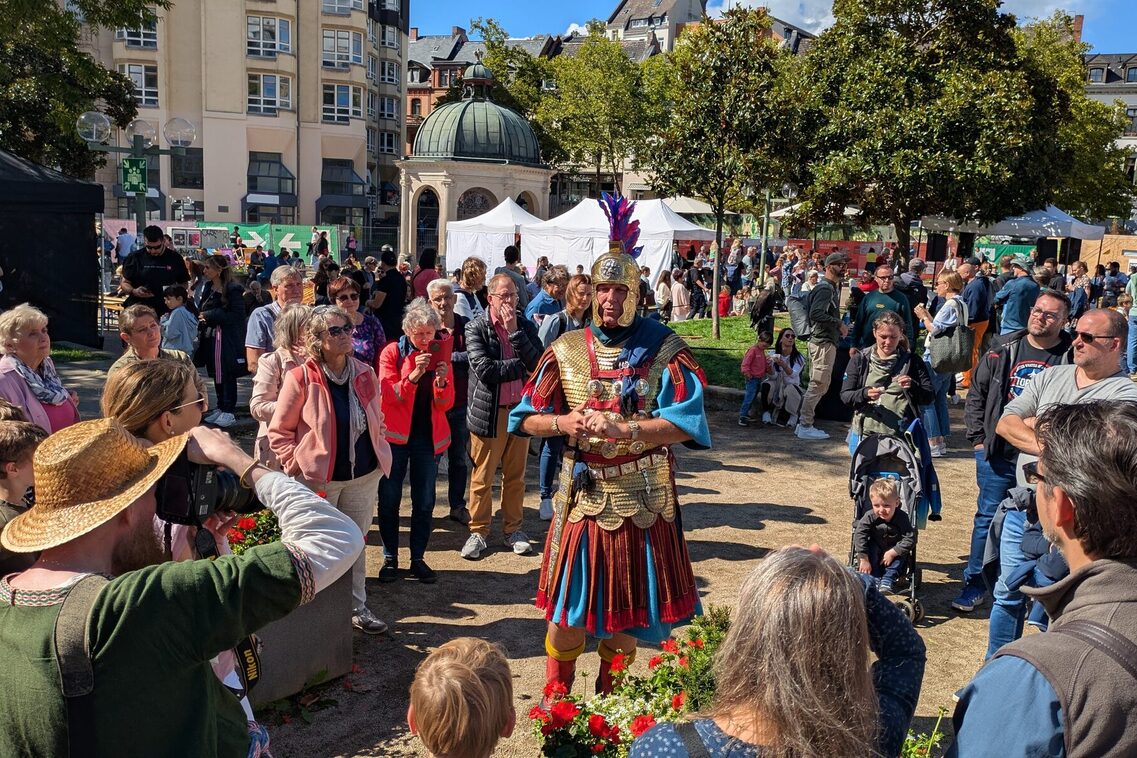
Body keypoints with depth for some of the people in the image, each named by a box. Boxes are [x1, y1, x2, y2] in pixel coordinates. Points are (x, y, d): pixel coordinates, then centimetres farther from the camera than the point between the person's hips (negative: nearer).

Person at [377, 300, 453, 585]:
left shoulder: (440, 356, 4)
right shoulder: (392, 352, -4)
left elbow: (446, 404, 0)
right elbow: (389, 395, -14)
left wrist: (442, 381, -20)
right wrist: (414, 375, -27)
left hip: (429, 437, 2)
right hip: (396, 435, -2)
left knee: (424, 501, 6)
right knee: (389, 499, 4)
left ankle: (418, 559, 16)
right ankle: (390, 558, 17)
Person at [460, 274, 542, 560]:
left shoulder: (525, 325, 5)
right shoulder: (476, 328, -5)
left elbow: (537, 362, -9)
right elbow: (485, 369, -17)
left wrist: (514, 331, -14)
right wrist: (521, 365, -10)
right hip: (489, 412, -3)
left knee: (516, 476, 12)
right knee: (482, 477, 4)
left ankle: (513, 529, 26)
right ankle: (478, 531, 18)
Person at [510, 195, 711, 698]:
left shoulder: (665, 349, -6)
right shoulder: (566, 350, 2)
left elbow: (685, 424, -15)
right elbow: (527, 419, 3)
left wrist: (622, 428, -27)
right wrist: (562, 422, -18)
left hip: (641, 496, -1)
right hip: (583, 491, 1)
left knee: (629, 602, 12)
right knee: (570, 601, 8)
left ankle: (609, 696, 35)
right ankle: (557, 694, 30)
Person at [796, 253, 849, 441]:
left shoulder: (833, 287, 18)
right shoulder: (825, 288, -14)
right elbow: (816, 314, -25)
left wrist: (840, 325, 7)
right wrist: (839, 324, -19)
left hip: (827, 342, 11)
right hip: (823, 342, -11)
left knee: (818, 385, 14)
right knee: (819, 385, -7)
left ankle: (804, 424, 20)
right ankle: (805, 427, -2)